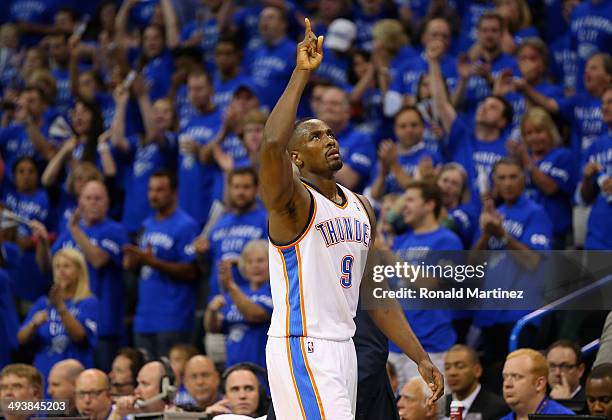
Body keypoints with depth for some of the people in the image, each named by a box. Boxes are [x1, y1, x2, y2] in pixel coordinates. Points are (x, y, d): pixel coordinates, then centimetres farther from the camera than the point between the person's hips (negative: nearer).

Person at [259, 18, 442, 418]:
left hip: (343, 347, 8)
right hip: (303, 350, -8)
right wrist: (302, 73, -29)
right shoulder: (294, 201, -10)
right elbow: (272, 145, -32)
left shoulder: (361, 207, 14)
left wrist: (421, 357, 14)